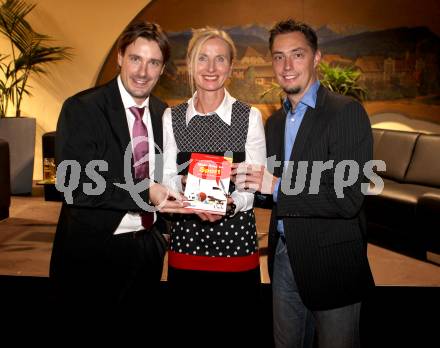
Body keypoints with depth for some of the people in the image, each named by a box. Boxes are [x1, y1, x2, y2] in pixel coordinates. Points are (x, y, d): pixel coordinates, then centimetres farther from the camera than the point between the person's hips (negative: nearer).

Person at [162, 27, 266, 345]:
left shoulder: (250, 116, -1)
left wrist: (230, 203, -24)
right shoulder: (172, 117, 6)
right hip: (186, 239, 2)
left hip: (236, 240, -2)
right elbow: (166, 178, 5)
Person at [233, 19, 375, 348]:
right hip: (284, 258, 7)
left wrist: (277, 186, -24)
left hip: (331, 263, -6)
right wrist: (247, 186, -6)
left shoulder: (347, 112, -14)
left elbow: (348, 199, -22)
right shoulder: (275, 121, 9)